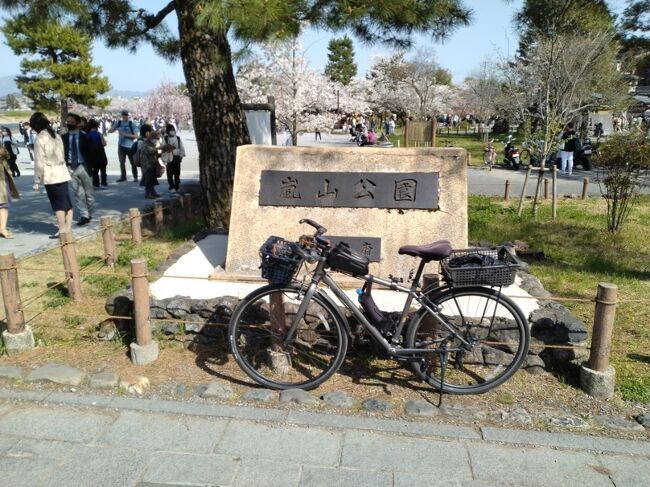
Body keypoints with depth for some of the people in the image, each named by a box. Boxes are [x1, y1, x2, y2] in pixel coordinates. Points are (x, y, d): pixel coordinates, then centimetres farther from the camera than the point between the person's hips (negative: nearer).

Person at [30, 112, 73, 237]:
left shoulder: (39, 139, -11)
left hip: (50, 176, -6)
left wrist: (36, 181, -6)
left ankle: (62, 230, 2)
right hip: (63, 173, 6)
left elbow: (39, 163, -12)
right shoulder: (56, 135, 10)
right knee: (67, 202, 8)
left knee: (58, 204, -1)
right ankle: (68, 229, 11)